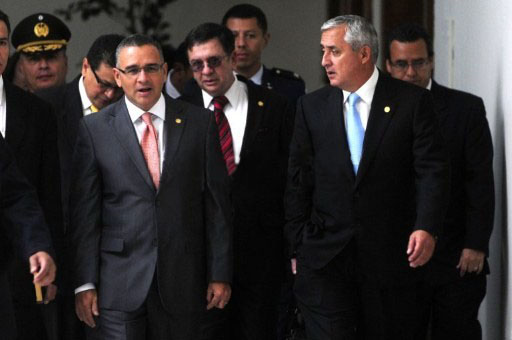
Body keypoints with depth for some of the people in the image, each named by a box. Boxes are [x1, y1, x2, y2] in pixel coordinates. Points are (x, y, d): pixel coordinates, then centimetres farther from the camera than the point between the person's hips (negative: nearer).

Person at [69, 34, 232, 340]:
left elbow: (217, 205, 6)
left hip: (183, 280, 1)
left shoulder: (200, 123, 6)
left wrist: (220, 275, 2)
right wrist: (85, 283, -4)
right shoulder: (94, 128, 3)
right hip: (118, 283, -1)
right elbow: (85, 212, 1)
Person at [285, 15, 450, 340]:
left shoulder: (413, 101, 0)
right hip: (324, 258, 2)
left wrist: (427, 228, -19)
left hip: (392, 258, -1)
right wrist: (298, 248, 5)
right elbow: (299, 182, 9)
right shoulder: (312, 106, 8)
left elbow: (433, 169, -5)